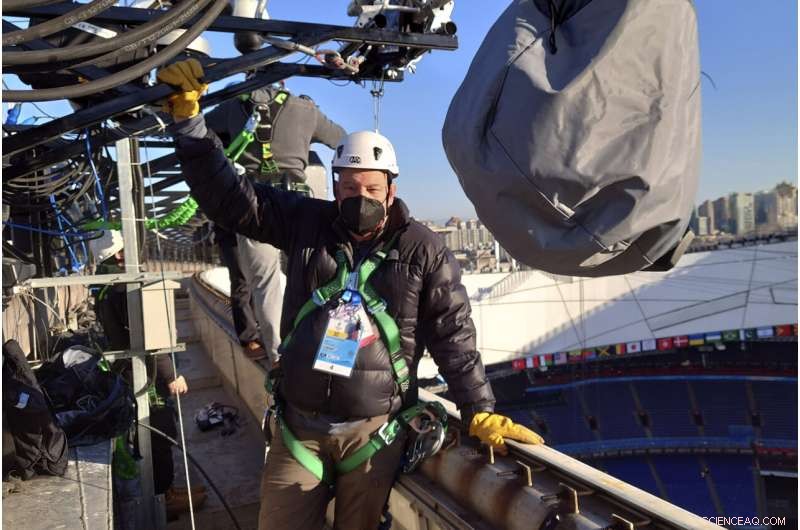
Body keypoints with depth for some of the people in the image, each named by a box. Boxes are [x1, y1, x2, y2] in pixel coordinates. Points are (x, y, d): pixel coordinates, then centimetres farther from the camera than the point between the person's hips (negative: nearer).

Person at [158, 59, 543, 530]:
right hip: (298, 424, 2)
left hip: (375, 430, -1)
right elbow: (227, 195, 0)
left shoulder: (424, 251, -4)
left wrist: (479, 412, -6)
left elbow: (454, 336, -2)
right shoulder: (307, 224, 0)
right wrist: (188, 117, -8)